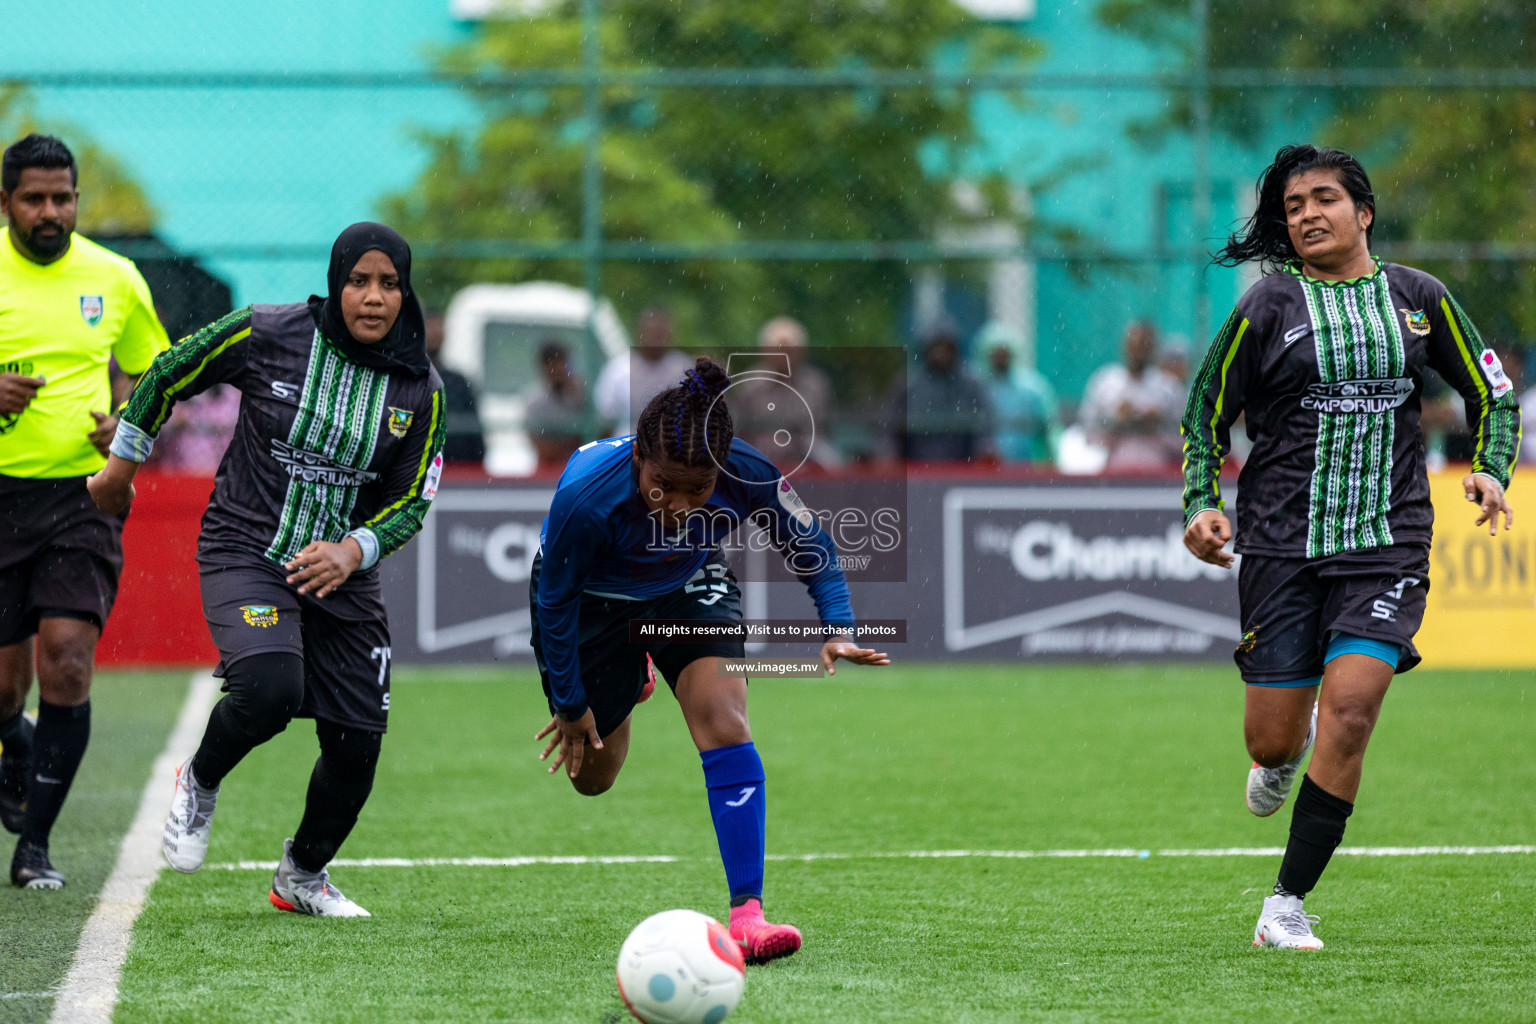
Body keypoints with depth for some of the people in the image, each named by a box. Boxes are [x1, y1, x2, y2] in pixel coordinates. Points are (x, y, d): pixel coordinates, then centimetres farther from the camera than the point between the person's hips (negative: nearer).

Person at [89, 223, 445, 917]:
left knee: (356, 743, -2)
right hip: (245, 551, -4)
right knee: (270, 688, -30)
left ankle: (303, 876, 28)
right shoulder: (268, 336, -11)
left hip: (341, 574, 4)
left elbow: (412, 501, 2)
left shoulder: (420, 389, -4)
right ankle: (200, 782, 4)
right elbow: (168, 376, 4)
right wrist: (122, 463, 13)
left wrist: (354, 549, -17)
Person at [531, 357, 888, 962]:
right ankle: (624, 685, 49)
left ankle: (747, 912, -23)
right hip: (593, 597, -1)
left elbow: (808, 543, -11)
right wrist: (570, 702, -12)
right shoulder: (585, 498, -41)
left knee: (723, 722, -23)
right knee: (592, 775, 12)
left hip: (688, 586, 1)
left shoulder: (750, 475, -34)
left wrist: (838, 627, -24)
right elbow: (555, 599, -22)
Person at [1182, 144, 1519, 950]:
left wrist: (1490, 471, 0)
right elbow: (1205, 414, 8)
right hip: (1281, 543, 0)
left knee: (1349, 709, -17)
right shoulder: (1268, 305, 1)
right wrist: (1202, 505, -6)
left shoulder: (1417, 297, 7)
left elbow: (1493, 394, 17)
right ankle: (1285, 752, 40)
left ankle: (1287, 905, -8)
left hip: (1387, 544, 0)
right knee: (1273, 739, -1)